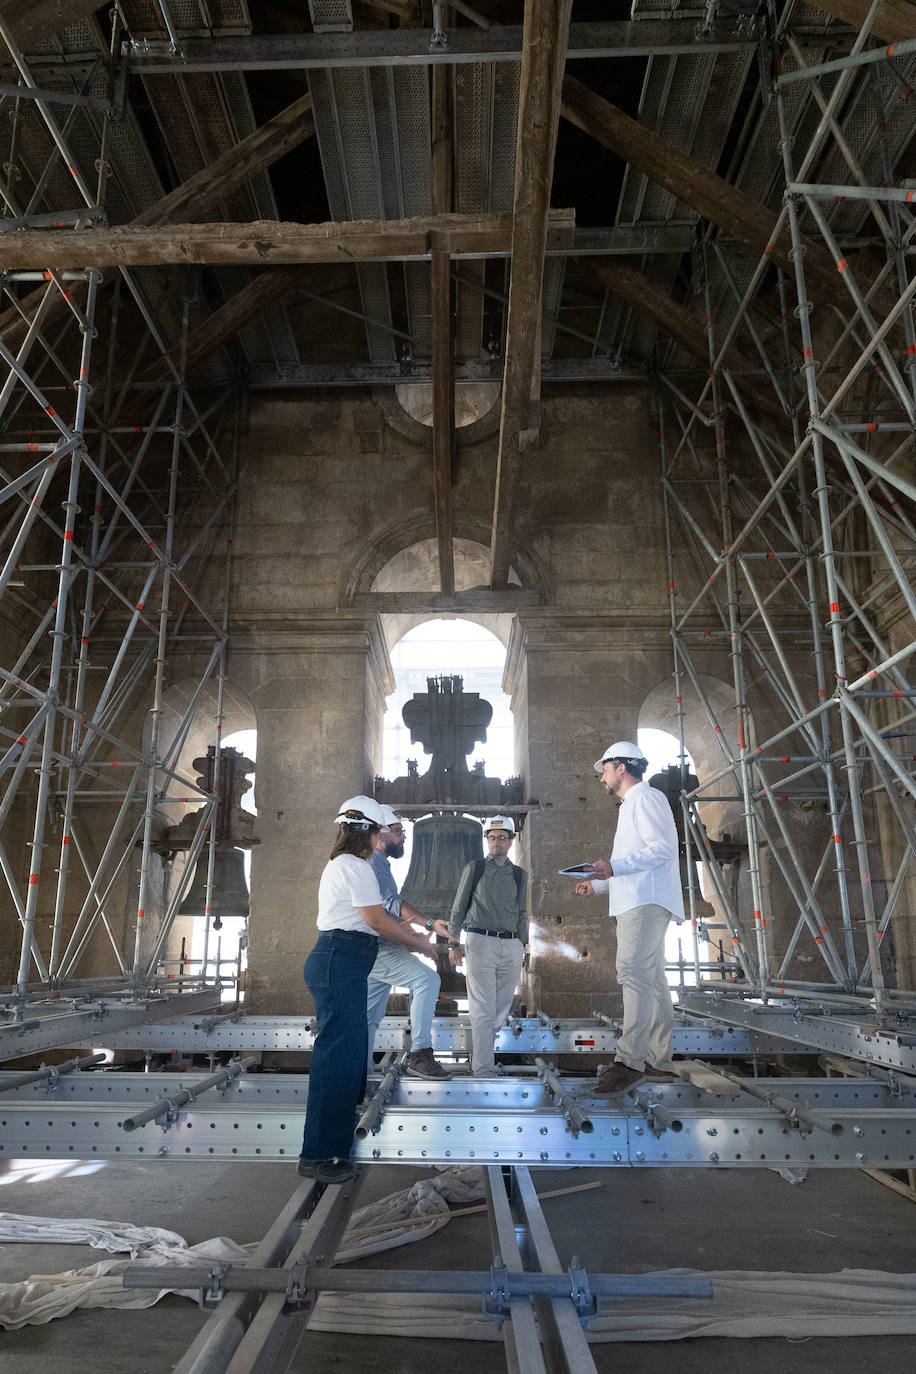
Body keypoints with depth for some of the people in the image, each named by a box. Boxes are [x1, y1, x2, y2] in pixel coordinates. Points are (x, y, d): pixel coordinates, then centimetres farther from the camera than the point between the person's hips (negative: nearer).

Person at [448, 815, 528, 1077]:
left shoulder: (519, 875, 14)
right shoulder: (474, 868, 5)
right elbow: (458, 908, 6)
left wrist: (522, 944, 14)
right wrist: (453, 943, 2)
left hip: (511, 946, 4)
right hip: (480, 941, -4)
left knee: (501, 1007, 7)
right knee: (483, 1009, -8)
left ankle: (480, 1052, 25)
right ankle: (483, 1070, -8)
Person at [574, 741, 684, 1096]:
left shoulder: (646, 798, -3)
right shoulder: (632, 805, 28)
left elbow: (662, 848, -17)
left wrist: (614, 866, -25)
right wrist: (597, 884, 30)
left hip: (646, 902, -11)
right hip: (638, 903, 11)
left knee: (633, 974, -18)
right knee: (652, 979, 9)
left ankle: (629, 1062, -24)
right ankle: (658, 1062, 13)